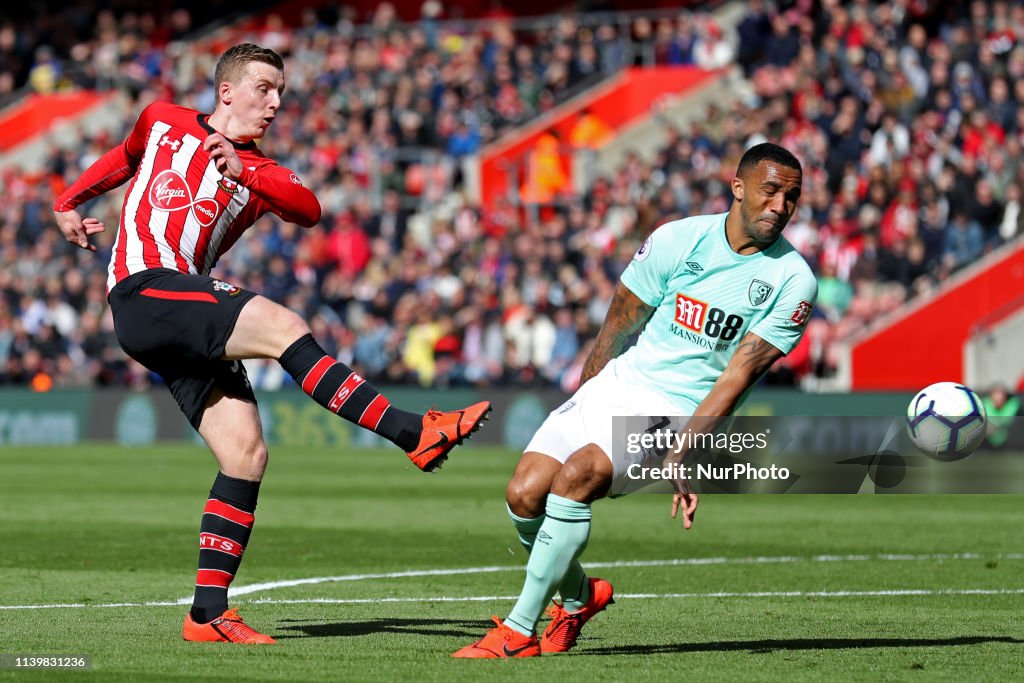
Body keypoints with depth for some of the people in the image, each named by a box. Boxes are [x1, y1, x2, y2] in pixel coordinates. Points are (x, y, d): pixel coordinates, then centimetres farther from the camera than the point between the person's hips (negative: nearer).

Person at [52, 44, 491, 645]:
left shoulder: (262, 173, 16)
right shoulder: (162, 122, 13)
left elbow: (308, 210, -8)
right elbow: (125, 159, 36)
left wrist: (243, 173, -23)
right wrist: (69, 203, 43)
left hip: (190, 317, 5)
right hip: (144, 294, -5)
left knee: (247, 454, -7)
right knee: (283, 325, -25)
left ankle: (208, 614, -5)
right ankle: (414, 435, -31)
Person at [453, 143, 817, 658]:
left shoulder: (793, 281, -8)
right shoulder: (677, 240, -2)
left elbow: (738, 374, -13)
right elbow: (619, 326, 9)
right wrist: (581, 412, 16)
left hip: (682, 413, -3)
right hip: (618, 383, 4)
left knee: (576, 475, -28)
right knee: (525, 494, -13)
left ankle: (519, 631, -19)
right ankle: (578, 596, 17)